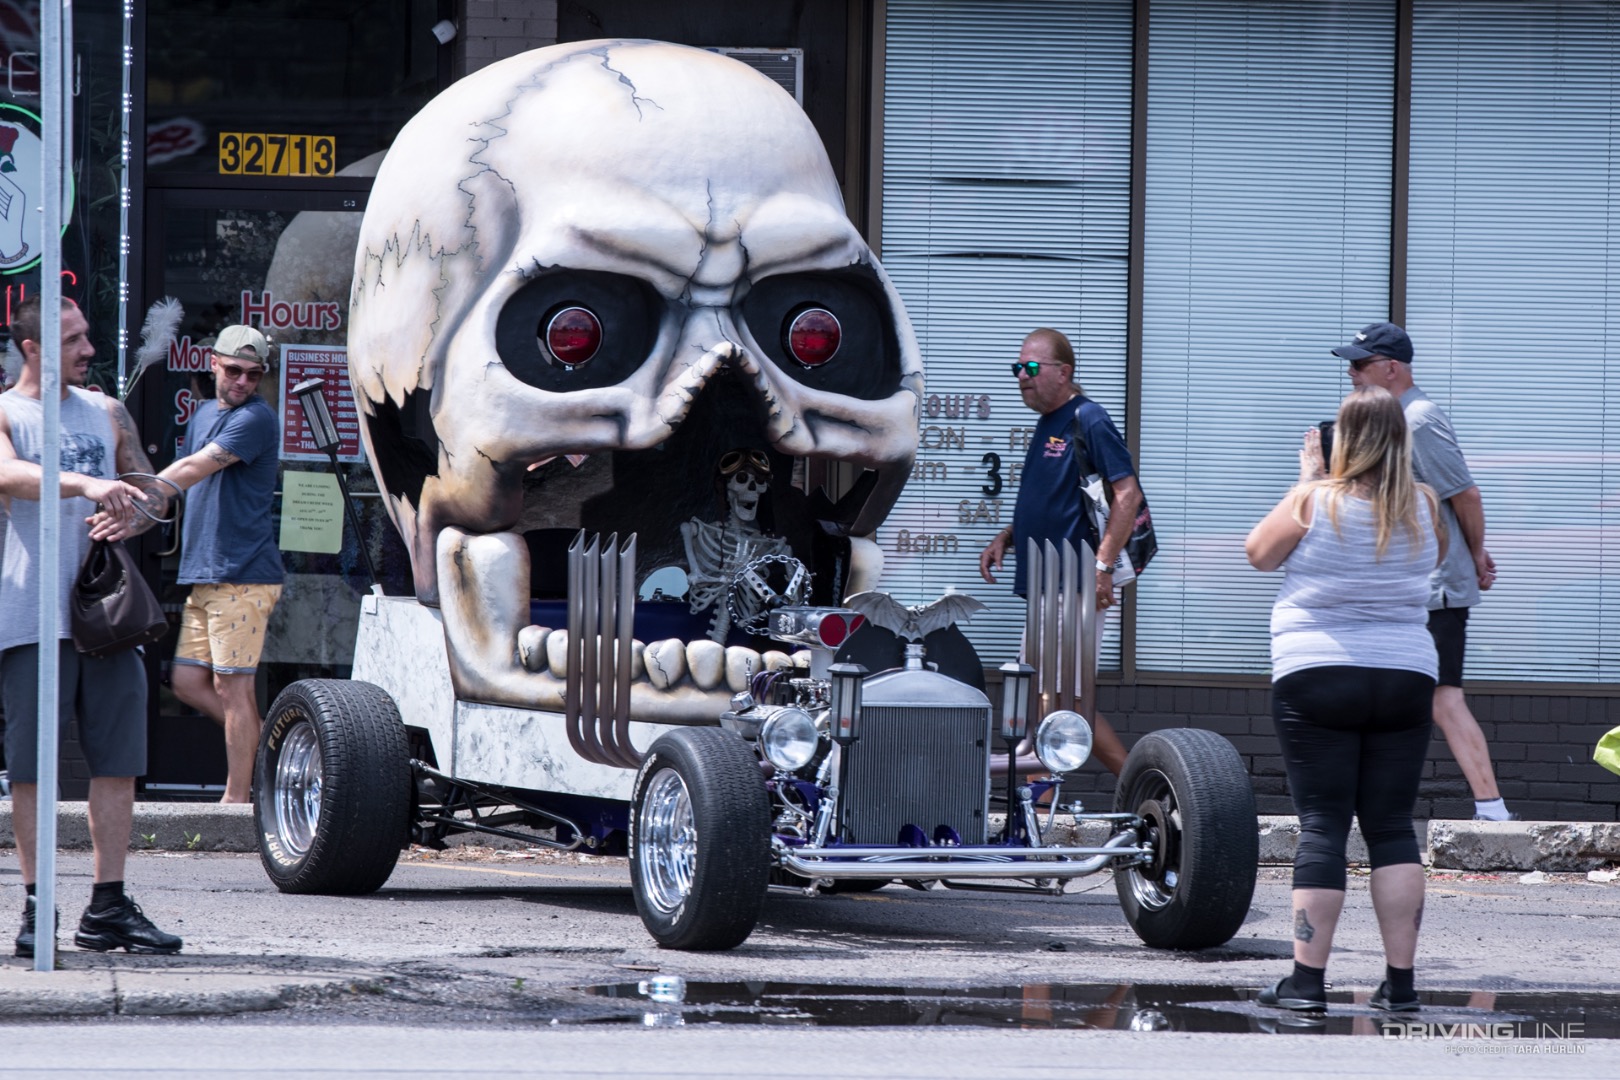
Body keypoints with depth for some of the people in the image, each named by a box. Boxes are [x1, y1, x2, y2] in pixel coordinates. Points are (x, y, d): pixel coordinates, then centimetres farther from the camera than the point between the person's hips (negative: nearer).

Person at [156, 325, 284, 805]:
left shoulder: (255, 419, -10)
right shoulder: (204, 414, 18)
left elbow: (195, 469, -19)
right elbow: (191, 481, 24)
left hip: (242, 577, -9)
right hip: (203, 576, 9)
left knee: (231, 685, -7)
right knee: (188, 682, 8)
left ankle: (237, 798, -3)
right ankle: (264, 750, 20)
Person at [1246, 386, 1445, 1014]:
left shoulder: (1316, 502, -10)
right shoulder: (1423, 507, 0)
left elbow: (1259, 553, 6)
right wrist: (1396, 474, 19)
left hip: (1316, 678, -3)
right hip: (1405, 679, 3)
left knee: (1322, 827, -3)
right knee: (1392, 827, 7)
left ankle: (1307, 979, -8)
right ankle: (1400, 981, 3)